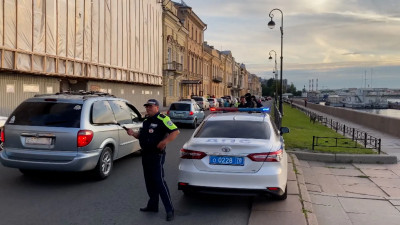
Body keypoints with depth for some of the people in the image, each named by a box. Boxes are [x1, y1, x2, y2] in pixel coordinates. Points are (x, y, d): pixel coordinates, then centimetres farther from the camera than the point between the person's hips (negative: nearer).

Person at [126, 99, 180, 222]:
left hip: (157, 155, -9)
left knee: (159, 181, -11)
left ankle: (169, 209, -5)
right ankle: (153, 205, 29)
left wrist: (165, 141, -29)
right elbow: (141, 134, 26)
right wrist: (133, 133, 6)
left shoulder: (162, 119, -11)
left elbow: (175, 131, -17)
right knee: (149, 181, 16)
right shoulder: (146, 120, 16)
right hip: (145, 155, 9)